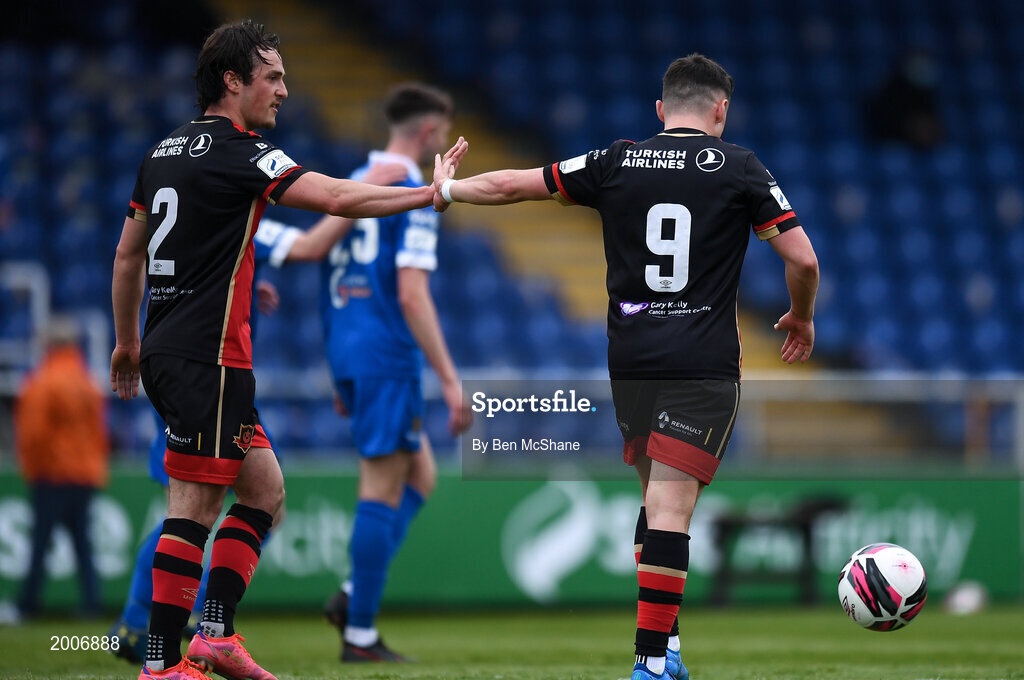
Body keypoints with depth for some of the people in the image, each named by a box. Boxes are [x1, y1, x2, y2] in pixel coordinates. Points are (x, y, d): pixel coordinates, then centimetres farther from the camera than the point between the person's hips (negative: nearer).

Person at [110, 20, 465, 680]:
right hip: (207, 358, -9)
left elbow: (128, 255, 23)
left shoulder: (165, 152, 15)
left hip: (166, 351, 9)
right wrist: (432, 193, -11)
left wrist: (128, 342, 31)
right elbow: (338, 198, -18)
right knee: (193, 508, -7)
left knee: (265, 488, 12)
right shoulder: (239, 153, -11)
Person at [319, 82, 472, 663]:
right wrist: (450, 381, -19)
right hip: (388, 357, -9)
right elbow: (411, 294, -20)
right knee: (384, 492, -4)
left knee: (420, 477, 16)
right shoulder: (413, 195, -12)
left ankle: (354, 597, 6)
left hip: (349, 353, 9)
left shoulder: (354, 185, 15)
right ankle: (360, 635, -2)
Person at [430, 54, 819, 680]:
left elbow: (511, 186, 12)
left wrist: (447, 189, 31)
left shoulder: (617, 163, 5)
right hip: (704, 365, -3)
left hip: (629, 362, 4)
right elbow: (803, 259, -4)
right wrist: (802, 319, 15)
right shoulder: (739, 168, -2)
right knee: (671, 508, -8)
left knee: (660, 497, 18)